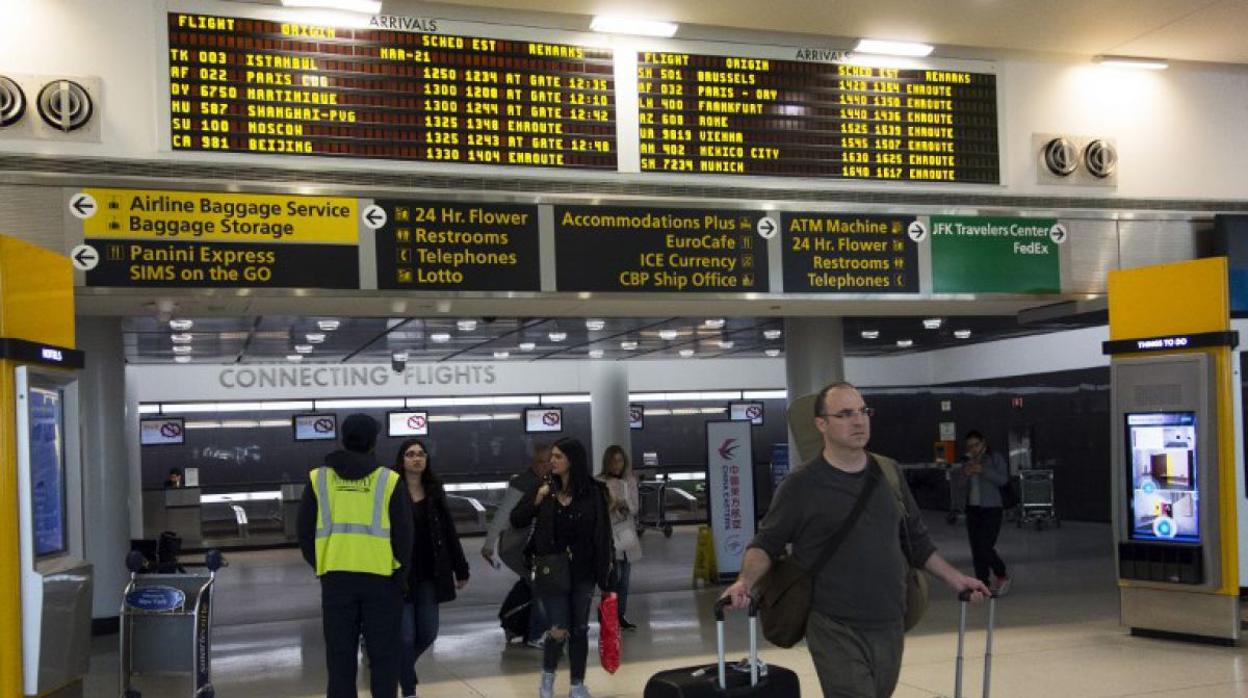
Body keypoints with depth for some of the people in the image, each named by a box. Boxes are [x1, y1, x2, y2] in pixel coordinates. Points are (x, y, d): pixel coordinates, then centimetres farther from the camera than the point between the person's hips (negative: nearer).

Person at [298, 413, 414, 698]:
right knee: (383, 654, 8)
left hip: (335, 578, 1)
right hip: (380, 578, -1)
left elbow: (305, 533, 6)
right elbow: (403, 538, -1)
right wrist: (399, 578, 11)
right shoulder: (389, 480, -3)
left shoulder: (318, 480, 2)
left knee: (340, 656, 9)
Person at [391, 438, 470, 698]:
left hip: (430, 575, 4)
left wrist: (460, 569, 12)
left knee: (428, 634, 9)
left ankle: (401, 669, 37)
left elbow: (449, 532, 11)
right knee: (406, 636, -2)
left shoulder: (435, 490, 7)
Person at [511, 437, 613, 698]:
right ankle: (548, 674, 26)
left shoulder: (593, 492, -6)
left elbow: (602, 535, -4)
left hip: (582, 571, 0)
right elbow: (516, 521, -1)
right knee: (559, 631, -2)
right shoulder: (544, 489, -2)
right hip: (551, 571, 0)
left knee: (579, 630, 9)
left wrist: (604, 574, -6)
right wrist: (536, 501, -17)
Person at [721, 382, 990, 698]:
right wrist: (745, 581, -19)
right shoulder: (801, 485, -6)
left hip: (890, 626, 5)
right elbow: (767, 542, -2)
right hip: (836, 631, -5)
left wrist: (954, 578, 16)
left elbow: (915, 538, 19)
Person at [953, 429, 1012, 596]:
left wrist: (983, 471, -26)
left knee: (985, 548, -11)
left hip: (992, 509, -5)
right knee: (976, 550, 5)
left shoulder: (995, 458, -3)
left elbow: (1003, 479, -14)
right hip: (973, 508, 5)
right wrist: (963, 472, -18)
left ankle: (1002, 576, 12)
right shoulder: (966, 461, 12)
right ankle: (983, 583, 15)